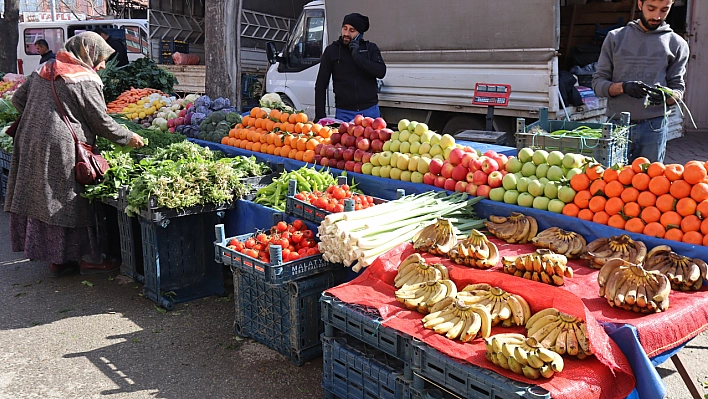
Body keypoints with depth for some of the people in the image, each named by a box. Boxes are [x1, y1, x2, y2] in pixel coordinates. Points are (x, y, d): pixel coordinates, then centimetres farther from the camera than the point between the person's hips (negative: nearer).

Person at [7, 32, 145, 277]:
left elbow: (18, 99, 18)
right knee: (73, 203, 2)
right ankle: (88, 259, 12)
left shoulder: (44, 70, 14)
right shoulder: (85, 80, -10)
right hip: (61, 150, -8)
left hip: (30, 144, 8)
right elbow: (101, 122, -8)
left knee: (41, 200, 11)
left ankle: (56, 260, 20)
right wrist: (129, 138, 5)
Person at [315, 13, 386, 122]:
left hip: (370, 110, 1)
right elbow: (320, 85, 6)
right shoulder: (331, 50, 6)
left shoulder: (371, 48, 9)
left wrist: (358, 57, -13)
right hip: (344, 114, -1)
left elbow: (381, 72, -7)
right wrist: (320, 115, -1)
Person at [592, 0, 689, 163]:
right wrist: (623, 87, -17)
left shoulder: (677, 44, 9)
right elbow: (598, 82, 3)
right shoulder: (615, 37, 7)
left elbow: (678, 88, 7)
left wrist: (666, 96, -17)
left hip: (654, 127, 0)